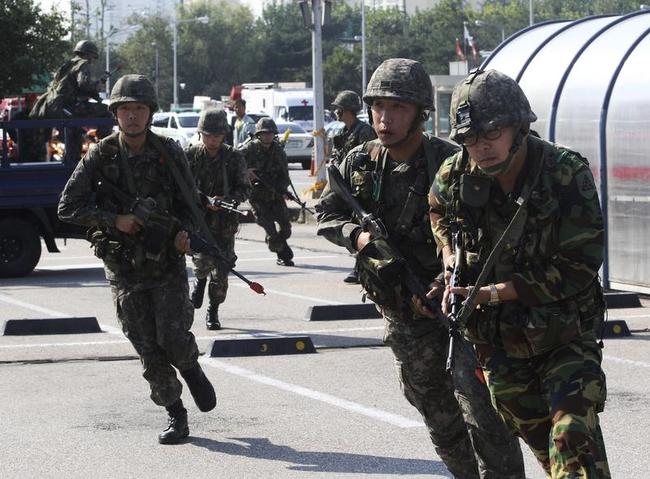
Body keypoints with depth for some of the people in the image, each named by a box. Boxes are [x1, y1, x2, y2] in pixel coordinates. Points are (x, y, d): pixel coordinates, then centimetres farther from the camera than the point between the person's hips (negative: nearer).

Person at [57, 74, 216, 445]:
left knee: (172, 337, -14)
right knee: (148, 349, 1)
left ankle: (192, 370, 21)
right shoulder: (101, 156, -4)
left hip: (167, 262, 0)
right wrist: (114, 219, -15)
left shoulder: (169, 153, -2)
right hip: (124, 270, 1)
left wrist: (184, 232, -9)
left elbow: (190, 202, 10)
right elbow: (68, 207, -4)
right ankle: (176, 417, 15)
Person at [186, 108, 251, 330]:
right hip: (196, 220, -1)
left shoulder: (234, 158, 2)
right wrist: (205, 201, -17)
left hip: (224, 222, 1)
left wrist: (227, 200, -19)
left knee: (220, 274, 1)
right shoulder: (190, 156, 1)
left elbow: (244, 189, 1)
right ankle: (200, 279, 13)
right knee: (203, 261, -22)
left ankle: (213, 312, 22)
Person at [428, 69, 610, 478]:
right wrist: (453, 261, 1)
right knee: (537, 435, 12)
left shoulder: (567, 174, -19)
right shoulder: (455, 177, -6)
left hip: (564, 334, -4)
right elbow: (440, 214, 20)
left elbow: (578, 267, -20)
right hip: (498, 340, 5)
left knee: (574, 433, -21)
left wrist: (488, 293, -21)